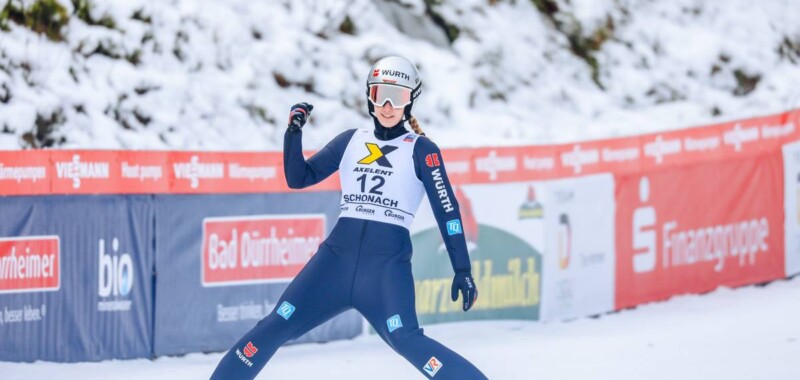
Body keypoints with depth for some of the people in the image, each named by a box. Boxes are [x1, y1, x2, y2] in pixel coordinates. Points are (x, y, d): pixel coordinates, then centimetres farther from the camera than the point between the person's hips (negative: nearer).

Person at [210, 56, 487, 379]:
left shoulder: (421, 150, 4)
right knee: (275, 327, -4)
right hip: (338, 255, 4)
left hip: (389, 261, -4)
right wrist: (294, 131, -2)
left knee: (405, 340, -26)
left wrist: (462, 270, -3)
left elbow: (446, 210, 2)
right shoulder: (351, 141, 15)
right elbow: (298, 178, 13)